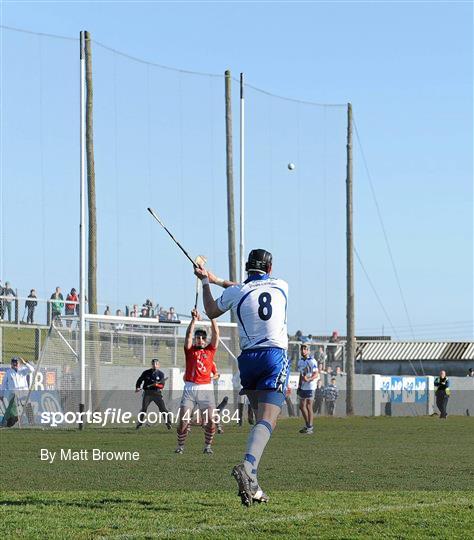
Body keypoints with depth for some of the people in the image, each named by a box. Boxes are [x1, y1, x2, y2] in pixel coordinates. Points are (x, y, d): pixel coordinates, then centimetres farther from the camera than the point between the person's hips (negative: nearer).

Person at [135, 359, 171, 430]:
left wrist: (157, 385, -27)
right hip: (147, 393, 0)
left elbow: (162, 385, -6)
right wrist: (137, 387, -6)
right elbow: (139, 380, 11)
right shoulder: (146, 372, 5)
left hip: (157, 393, 0)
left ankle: (168, 423, 4)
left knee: (163, 409, -4)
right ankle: (139, 423, 3)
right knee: (143, 409, -7)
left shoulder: (161, 374, 3)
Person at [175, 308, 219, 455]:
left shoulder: (210, 350, 13)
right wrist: (194, 320, -10)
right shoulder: (190, 350, 12)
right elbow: (188, 335, -2)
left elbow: (216, 334, 5)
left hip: (206, 389, 0)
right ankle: (180, 446, 9)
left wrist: (212, 318, -2)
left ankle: (208, 446, 8)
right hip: (190, 389, 0)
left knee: (210, 421, -8)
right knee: (183, 421, -6)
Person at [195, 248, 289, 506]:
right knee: (267, 420, -15)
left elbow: (211, 312, 25)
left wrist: (206, 282, 37)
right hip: (275, 356, -2)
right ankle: (247, 466, -40)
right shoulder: (280, 287, 10)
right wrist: (216, 279, 34)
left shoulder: (234, 293, 6)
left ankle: (253, 485, 8)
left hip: (248, 358, 2)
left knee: (261, 419, 15)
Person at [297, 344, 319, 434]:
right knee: (302, 406, 11)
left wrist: (309, 379, -32)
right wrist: (299, 386, 19)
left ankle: (310, 427, -3)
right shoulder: (300, 361, 13)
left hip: (310, 386, -8)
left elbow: (316, 374, -16)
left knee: (309, 406, -7)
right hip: (303, 387, 8)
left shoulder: (312, 361, -12)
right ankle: (307, 425, 23)